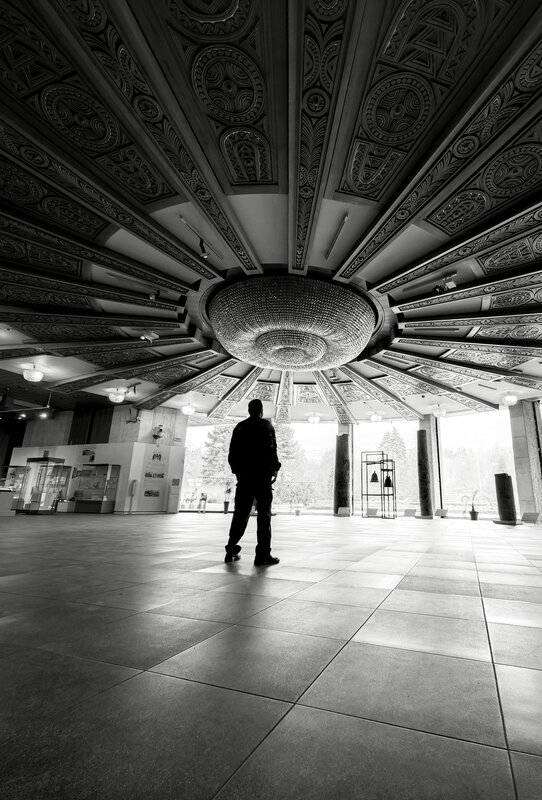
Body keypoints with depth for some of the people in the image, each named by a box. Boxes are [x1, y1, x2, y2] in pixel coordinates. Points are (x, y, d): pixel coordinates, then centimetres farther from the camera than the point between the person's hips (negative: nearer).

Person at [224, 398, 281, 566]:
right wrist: (275, 468, -2)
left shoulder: (240, 426, 11)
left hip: (243, 476, 5)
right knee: (264, 514, 0)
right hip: (262, 476, -5)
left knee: (240, 513, 12)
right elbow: (271, 449, -12)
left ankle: (231, 551, 16)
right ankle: (263, 555, -1)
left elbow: (232, 453, 11)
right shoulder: (266, 425, -3)